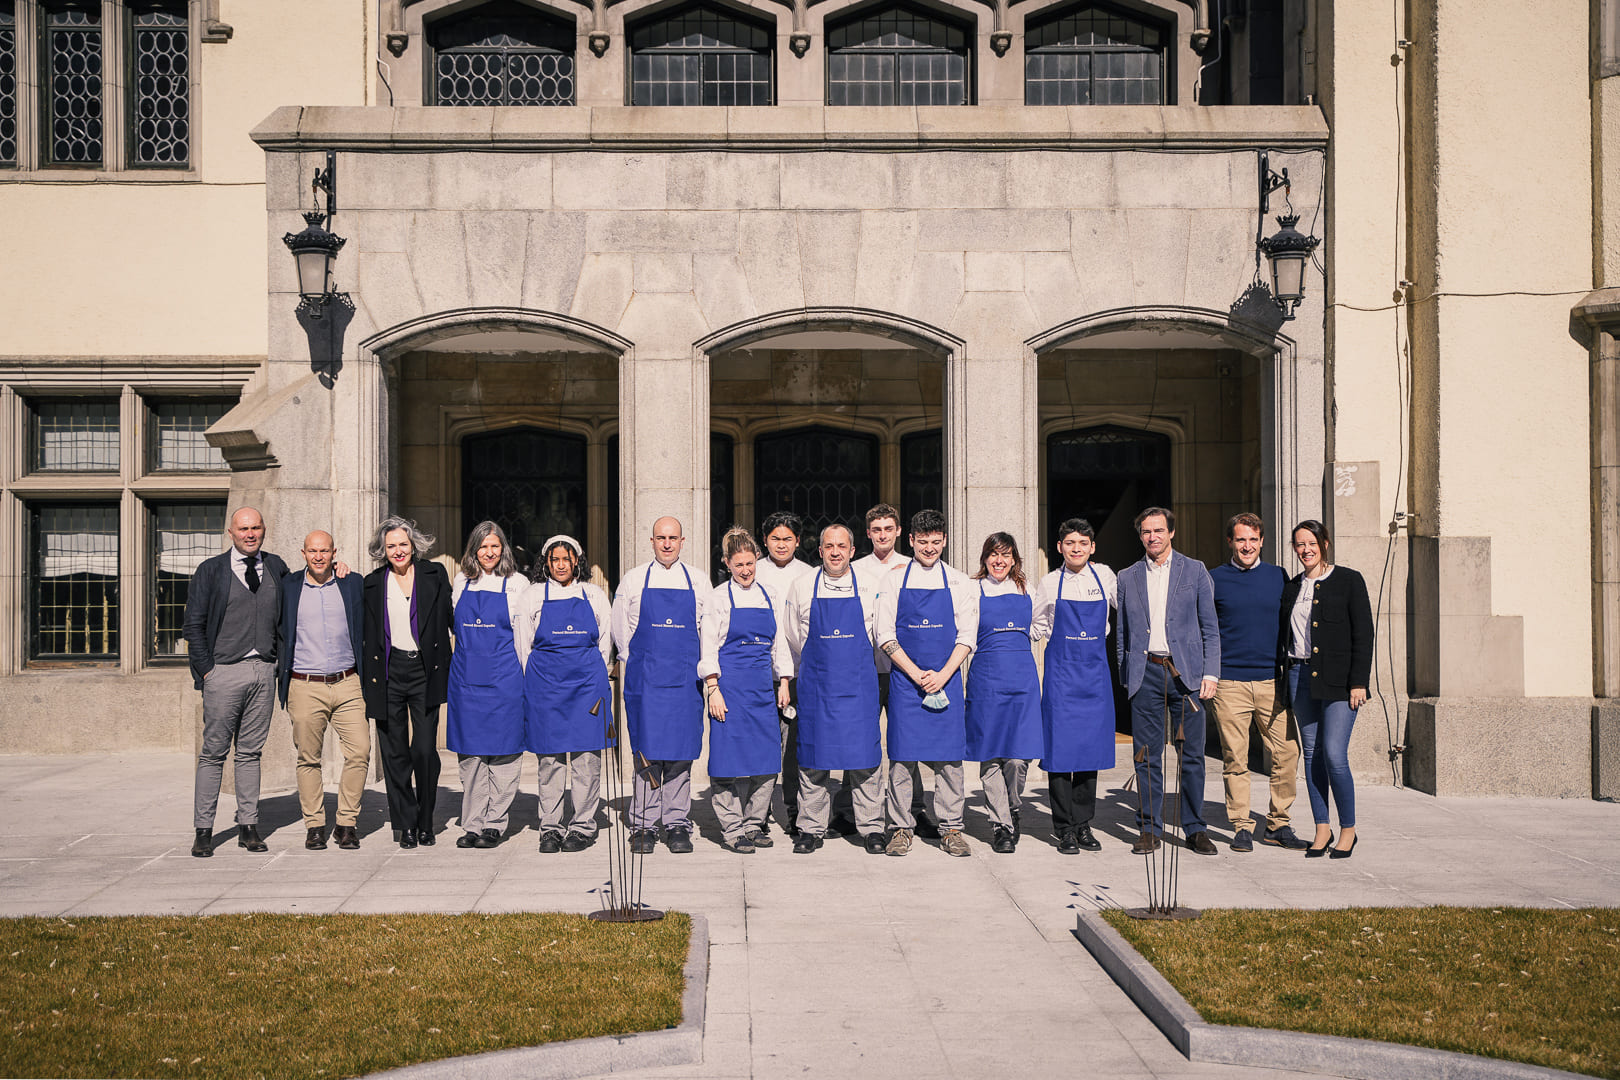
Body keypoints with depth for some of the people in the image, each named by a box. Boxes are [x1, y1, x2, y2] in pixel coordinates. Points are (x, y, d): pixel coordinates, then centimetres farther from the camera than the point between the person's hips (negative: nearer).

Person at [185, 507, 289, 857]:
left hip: (265, 671, 3)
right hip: (225, 671, -3)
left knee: (251, 751, 8)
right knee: (214, 752, -1)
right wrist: (205, 669, -6)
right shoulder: (211, 571, 1)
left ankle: (248, 827, 12)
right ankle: (203, 830, 5)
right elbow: (192, 624, 0)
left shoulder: (276, 568, 10)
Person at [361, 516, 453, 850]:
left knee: (425, 750, -7)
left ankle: (425, 821, 11)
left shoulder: (434, 575, 6)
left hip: (425, 671, -2)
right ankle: (406, 825, 14)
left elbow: (452, 619, 8)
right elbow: (366, 635, 14)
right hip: (389, 671, 2)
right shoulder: (373, 583, 9)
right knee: (394, 753, 3)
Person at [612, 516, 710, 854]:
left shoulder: (697, 582, 9)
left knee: (681, 752, 1)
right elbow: (620, 629, 13)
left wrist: (693, 667, 8)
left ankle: (677, 824, 9)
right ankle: (643, 825, 5)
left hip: (685, 679, 1)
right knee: (646, 751, -3)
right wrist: (640, 664, 9)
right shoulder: (633, 581, 7)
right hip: (645, 679, -1)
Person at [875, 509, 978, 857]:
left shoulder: (959, 582, 7)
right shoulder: (895, 580, 4)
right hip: (904, 679, -1)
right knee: (902, 755, -1)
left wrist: (942, 675, -10)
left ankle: (950, 828, 10)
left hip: (947, 679, 1)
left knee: (949, 756, 0)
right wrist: (916, 674, -9)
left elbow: (967, 636, 3)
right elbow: (884, 634, 0)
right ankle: (901, 827, 9)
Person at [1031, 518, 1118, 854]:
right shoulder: (1050, 583, 2)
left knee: (1091, 747, 4)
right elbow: (1037, 625, 12)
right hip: (1061, 672, -2)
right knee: (1060, 748, -5)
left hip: (1095, 673, 2)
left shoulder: (1104, 576, 4)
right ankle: (1065, 829, 2)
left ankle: (1084, 825, 15)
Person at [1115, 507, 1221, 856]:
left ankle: (1194, 829, 11)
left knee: (1192, 754, 1)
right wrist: (1126, 677, 8)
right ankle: (1150, 830, 10)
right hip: (1145, 673, 1)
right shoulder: (1127, 577, 12)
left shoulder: (1194, 571, 7)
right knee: (1147, 756, 1)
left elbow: (1210, 628, 6)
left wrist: (1210, 674, -2)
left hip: (1186, 673, -1)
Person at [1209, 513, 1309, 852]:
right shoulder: (1214, 579, 5)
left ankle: (1277, 825, 11)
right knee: (1235, 760, 0)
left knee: (1286, 755, -2)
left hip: (1272, 682, 2)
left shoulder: (1278, 577, 11)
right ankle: (1241, 827, 11)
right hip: (1229, 683, -2)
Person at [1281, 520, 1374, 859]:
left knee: (1334, 755, -9)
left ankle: (1348, 829, 6)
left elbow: (1363, 634, -5)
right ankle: (1322, 828, 16)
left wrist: (1358, 682, -10)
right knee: (1312, 753, 7)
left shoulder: (1348, 580, -1)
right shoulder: (1292, 588, 13)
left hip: (1338, 679, -5)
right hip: (1301, 676, 5)